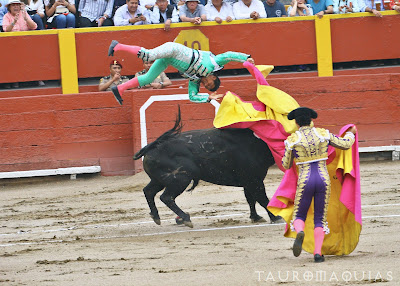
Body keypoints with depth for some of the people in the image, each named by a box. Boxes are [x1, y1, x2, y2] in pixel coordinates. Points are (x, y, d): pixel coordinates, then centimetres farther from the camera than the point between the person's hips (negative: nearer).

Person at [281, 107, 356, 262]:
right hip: (323, 179, 1)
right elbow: (345, 144, 11)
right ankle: (318, 252, -5)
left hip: (305, 181, -1)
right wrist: (351, 133, 33)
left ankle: (300, 233, -24)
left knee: (299, 216, 13)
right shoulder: (323, 134, 2)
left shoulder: (292, 140, -1)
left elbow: (286, 165, 10)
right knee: (320, 219, 12)